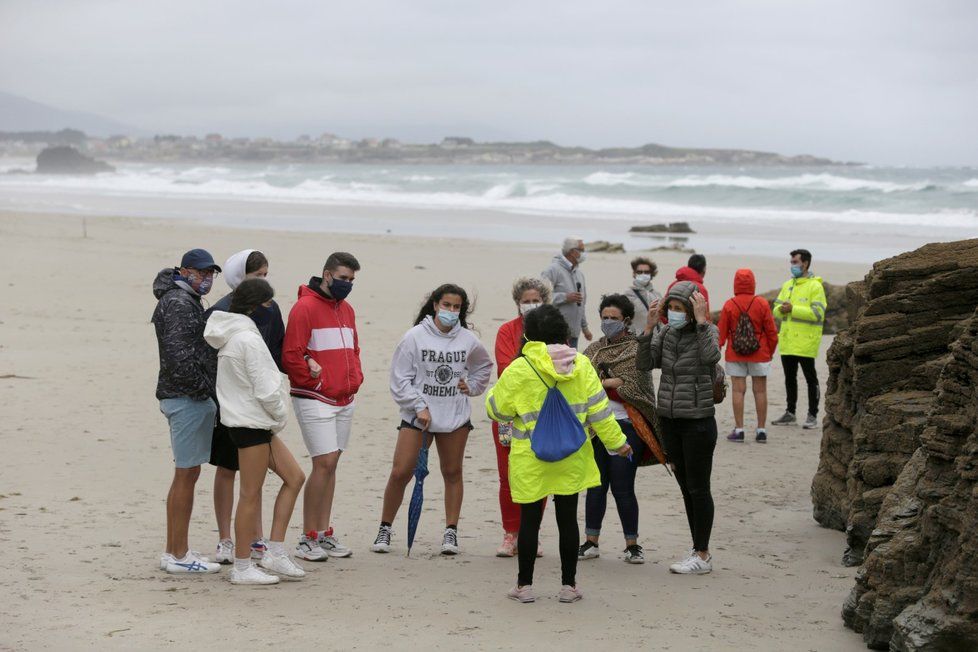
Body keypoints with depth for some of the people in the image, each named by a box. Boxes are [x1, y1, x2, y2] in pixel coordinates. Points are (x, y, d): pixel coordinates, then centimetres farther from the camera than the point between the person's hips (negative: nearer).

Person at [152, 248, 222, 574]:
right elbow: (178, 355, -23)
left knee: (185, 475, 14)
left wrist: (207, 391, 15)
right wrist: (203, 388, -15)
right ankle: (179, 556, -2)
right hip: (188, 399, -11)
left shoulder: (187, 301, 19)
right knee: (186, 475, -6)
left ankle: (173, 552, 20)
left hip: (183, 397, 11)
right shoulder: (179, 303, -14)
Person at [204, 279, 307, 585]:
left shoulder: (231, 335, 12)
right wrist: (280, 416, -4)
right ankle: (242, 568, 5)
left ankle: (275, 552, 13)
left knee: (294, 477, 13)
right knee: (251, 495, -3)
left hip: (256, 422, 10)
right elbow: (265, 389, -21)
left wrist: (276, 418, 11)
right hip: (251, 422, -10)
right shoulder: (248, 339, -19)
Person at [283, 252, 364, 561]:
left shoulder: (346, 310, 15)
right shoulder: (305, 308, -10)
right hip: (315, 401, -8)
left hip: (344, 401, 8)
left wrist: (355, 379, 11)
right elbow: (291, 355, -14)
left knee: (331, 465, 10)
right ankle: (307, 539, -3)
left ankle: (324, 534, 15)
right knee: (324, 463, -11)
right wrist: (316, 383, -11)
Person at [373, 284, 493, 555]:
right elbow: (400, 379, -6)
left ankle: (451, 532, 17)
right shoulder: (415, 336, -7)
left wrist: (471, 386, 8)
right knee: (400, 473, -6)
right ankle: (384, 530, 8)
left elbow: (484, 366, 24)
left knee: (452, 472, 8)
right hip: (417, 414, -3)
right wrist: (419, 407, -12)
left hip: (455, 417, 3)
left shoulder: (468, 340, 3)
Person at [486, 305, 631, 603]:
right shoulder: (581, 365, -2)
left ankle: (524, 584, 11)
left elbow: (497, 410, 0)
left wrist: (494, 392, 21)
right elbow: (598, 409, 0)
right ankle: (569, 585, 14)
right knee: (567, 517, 9)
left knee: (530, 519, 6)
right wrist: (616, 441, 10)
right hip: (571, 457, 3)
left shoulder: (519, 370, -11)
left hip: (530, 460, -3)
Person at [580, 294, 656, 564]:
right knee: (595, 485, 8)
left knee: (622, 488, -5)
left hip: (625, 425, -5)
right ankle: (591, 542, 16)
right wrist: (613, 383, -11)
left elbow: (631, 385, -13)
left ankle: (632, 544, 5)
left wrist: (598, 383, -9)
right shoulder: (594, 349, 16)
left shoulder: (636, 350, -1)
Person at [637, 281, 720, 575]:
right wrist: (649, 327, -10)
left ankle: (702, 556, 6)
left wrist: (700, 321, -27)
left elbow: (711, 356, -29)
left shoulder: (706, 331, -8)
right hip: (669, 421, 6)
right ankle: (699, 550, 22)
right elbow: (644, 364, -2)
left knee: (699, 489, -1)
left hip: (698, 422, -6)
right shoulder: (666, 333, 7)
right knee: (686, 488, 12)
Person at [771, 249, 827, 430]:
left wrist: (793, 309, -21)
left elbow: (817, 313, -17)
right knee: (789, 378, 14)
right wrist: (781, 309, -10)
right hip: (788, 341, 7)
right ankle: (790, 413, 24)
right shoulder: (788, 285, 15)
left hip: (805, 342, -7)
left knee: (810, 378, -1)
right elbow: (776, 309, 14)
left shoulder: (815, 286, -8)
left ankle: (812, 416, 5)